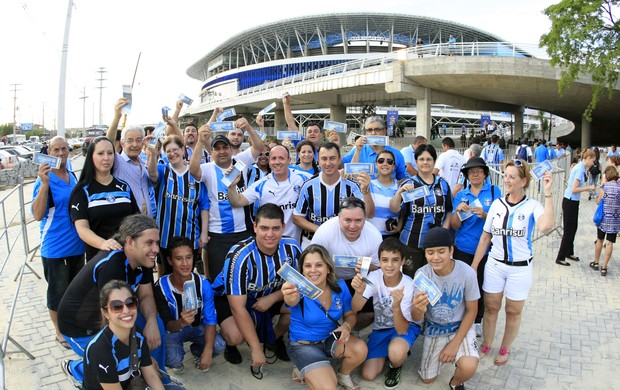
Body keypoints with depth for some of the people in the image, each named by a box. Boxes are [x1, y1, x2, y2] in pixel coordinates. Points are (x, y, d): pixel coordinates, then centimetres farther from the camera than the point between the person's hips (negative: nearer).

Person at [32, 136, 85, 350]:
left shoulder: (73, 177, 5)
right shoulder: (44, 180, -15)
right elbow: (38, 215, -25)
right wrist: (44, 184, -34)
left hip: (77, 245, 6)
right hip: (55, 248, -6)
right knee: (58, 292, 9)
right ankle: (60, 332, 28)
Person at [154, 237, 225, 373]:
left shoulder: (203, 284, -20)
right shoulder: (161, 287, -24)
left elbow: (210, 320, -16)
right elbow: (167, 324, -20)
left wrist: (207, 350, -28)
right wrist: (181, 323, -45)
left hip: (196, 328, 2)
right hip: (172, 330, -2)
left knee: (218, 345, -24)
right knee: (172, 360, -30)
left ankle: (197, 352, 12)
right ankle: (177, 358, 9)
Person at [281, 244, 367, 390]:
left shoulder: (339, 286, -12)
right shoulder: (300, 289, -24)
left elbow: (350, 314, 2)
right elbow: (292, 301, -49)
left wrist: (346, 326, -22)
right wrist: (290, 297, -74)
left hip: (330, 339, 4)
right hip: (303, 345, -4)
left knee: (360, 349, -23)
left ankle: (343, 376, 9)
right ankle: (304, 373, 9)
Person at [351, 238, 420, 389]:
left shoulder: (408, 286, -27)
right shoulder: (374, 277, -18)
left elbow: (402, 329, -29)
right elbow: (355, 308, -26)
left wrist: (396, 306, -49)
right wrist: (359, 292, -48)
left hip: (405, 327, -3)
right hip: (381, 328, 3)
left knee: (395, 353, -37)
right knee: (368, 375, -9)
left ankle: (396, 366, 1)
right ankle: (389, 350, 20)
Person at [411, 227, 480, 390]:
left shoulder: (467, 273, -24)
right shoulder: (421, 274, -19)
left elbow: (471, 311, -9)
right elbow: (416, 318, -19)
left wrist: (455, 343, -14)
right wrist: (419, 309, -45)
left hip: (460, 327, -2)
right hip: (434, 329, 2)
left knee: (468, 368, -29)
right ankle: (444, 354, 39)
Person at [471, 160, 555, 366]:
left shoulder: (532, 206, -10)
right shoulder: (497, 204, 0)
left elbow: (545, 226, -34)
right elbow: (485, 237, 4)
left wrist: (548, 194, -30)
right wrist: (474, 266, 4)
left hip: (520, 268, -2)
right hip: (495, 265, 3)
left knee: (513, 312, 12)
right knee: (490, 308, 12)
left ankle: (505, 350, 31)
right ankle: (485, 346, 30)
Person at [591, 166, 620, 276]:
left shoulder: (606, 186, -9)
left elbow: (598, 201, -1)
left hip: (604, 218, -1)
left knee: (599, 240, 17)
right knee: (609, 243, 4)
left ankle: (596, 263, 28)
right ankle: (604, 268, 8)